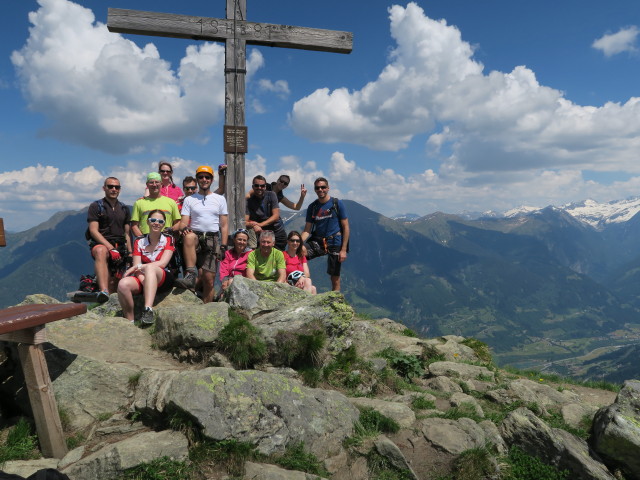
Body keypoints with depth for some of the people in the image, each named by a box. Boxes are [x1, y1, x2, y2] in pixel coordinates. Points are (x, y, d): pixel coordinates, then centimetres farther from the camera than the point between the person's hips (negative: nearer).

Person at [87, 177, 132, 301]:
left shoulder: (124, 209, 18)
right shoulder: (96, 206, 4)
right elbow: (93, 231, -7)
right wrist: (110, 248, -19)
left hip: (120, 246, 4)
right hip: (101, 244, -4)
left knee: (113, 286, -5)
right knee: (101, 252, -42)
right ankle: (103, 291, -53)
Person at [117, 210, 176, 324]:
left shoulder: (168, 239, 6)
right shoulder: (139, 242, 11)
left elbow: (162, 263, -7)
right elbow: (137, 268, 1)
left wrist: (139, 267, -15)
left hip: (163, 280, -3)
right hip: (142, 280, 3)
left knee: (150, 267, -37)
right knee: (123, 284, -30)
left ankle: (148, 310, -50)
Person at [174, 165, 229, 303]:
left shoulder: (220, 199, 14)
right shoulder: (189, 200, 13)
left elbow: (224, 226, 11)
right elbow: (183, 223, 5)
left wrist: (223, 246, 1)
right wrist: (184, 228, -20)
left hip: (212, 240, 1)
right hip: (196, 236, 0)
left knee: (209, 280, -4)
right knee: (189, 237, -39)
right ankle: (191, 275, -38)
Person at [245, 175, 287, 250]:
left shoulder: (271, 195, -4)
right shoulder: (249, 201, -5)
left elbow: (276, 216, -11)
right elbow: (245, 222, -12)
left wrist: (260, 224, -22)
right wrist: (254, 226, -35)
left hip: (278, 233, 1)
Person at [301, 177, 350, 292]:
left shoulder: (337, 204, -3)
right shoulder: (312, 207, 7)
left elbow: (346, 227, -3)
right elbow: (307, 230, 5)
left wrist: (344, 250, -10)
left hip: (335, 243, -3)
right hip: (318, 242, 3)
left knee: (335, 278, 2)